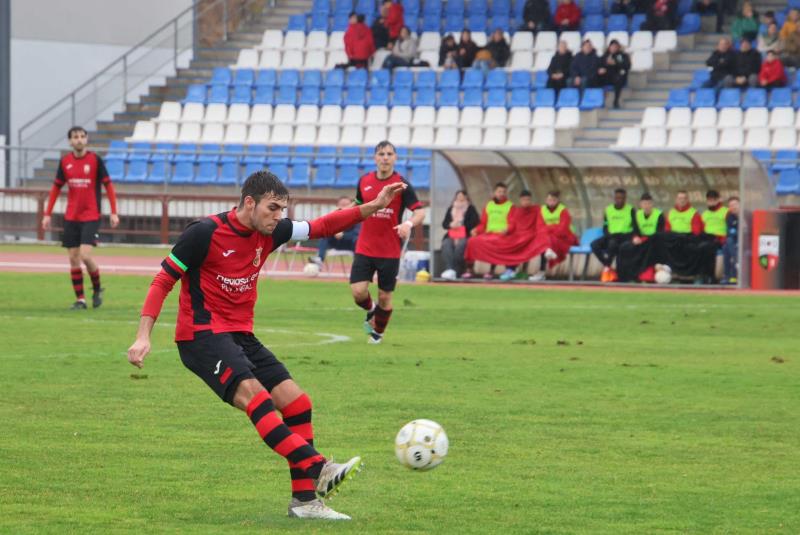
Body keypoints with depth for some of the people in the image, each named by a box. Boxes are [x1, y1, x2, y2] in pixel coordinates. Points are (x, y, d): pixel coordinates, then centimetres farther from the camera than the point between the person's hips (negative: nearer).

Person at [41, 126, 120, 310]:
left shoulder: (95, 159, -5)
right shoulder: (65, 162, 4)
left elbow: (108, 185, -1)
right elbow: (56, 188, 13)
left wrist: (114, 213, -5)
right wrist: (47, 214, 9)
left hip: (91, 217, -4)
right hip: (71, 217, 4)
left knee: (85, 255, -15)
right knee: (73, 259, 2)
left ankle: (97, 289, 9)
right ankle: (80, 299, 9)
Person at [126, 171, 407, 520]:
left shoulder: (270, 233, 6)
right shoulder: (205, 232, -13)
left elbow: (322, 227, 11)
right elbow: (163, 282, -9)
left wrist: (372, 207, -2)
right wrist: (143, 336, -17)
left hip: (240, 335, 8)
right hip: (201, 335, -8)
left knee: (296, 402, -2)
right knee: (253, 393, -29)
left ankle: (304, 499, 4)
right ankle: (317, 470, -39)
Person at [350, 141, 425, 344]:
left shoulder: (402, 185, -8)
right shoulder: (364, 181, 3)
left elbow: (420, 212, -14)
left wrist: (409, 224, -32)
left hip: (390, 251, -2)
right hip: (364, 249, 2)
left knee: (385, 296, 6)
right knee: (358, 292, -11)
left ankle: (378, 331, 32)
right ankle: (371, 310, 24)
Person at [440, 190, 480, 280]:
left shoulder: (471, 209, 8)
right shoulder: (450, 209, 21)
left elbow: (474, 223, -3)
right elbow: (444, 224, 17)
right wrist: (451, 225, -7)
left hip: (465, 236, -4)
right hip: (451, 236, 4)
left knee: (460, 245, -37)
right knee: (446, 244, -30)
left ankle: (456, 271, -40)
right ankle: (449, 269, -46)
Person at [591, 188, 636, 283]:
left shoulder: (630, 210, 4)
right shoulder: (608, 210, 15)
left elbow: (635, 228, -1)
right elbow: (605, 227, 14)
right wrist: (608, 235, -6)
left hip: (625, 236, -4)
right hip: (611, 236, 4)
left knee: (613, 243, -38)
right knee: (595, 245, -23)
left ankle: (606, 268, -29)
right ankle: (610, 271, -27)